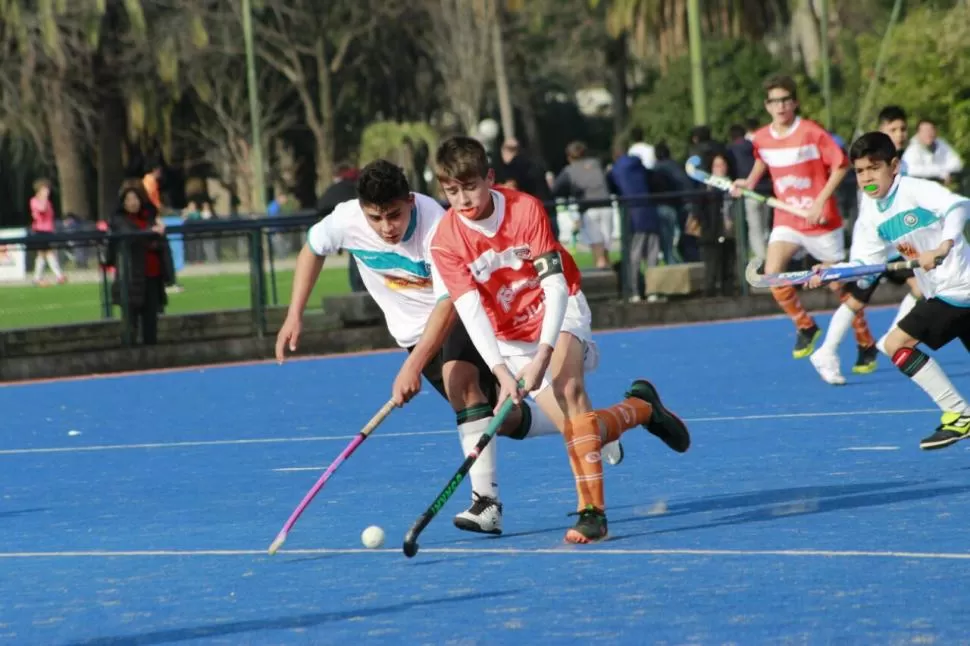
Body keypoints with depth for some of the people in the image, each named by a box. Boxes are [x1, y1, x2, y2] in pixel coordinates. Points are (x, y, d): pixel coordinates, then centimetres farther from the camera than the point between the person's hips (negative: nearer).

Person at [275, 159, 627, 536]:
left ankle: (486, 501, -34)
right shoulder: (346, 222, -17)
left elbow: (449, 304, -37)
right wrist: (295, 316, 0)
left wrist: (412, 368, -45)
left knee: (459, 376, -36)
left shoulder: (436, 228, -32)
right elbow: (313, 249, 6)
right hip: (414, 330, 5)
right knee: (505, 422, 0)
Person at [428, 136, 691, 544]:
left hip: (559, 313, -3)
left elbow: (556, 287, -23)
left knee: (569, 388, -31)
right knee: (576, 431, -11)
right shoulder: (446, 241, -17)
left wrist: (542, 357, -34)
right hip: (511, 338, 3)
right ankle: (642, 408, 17)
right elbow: (471, 312, -21)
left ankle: (591, 510, -32)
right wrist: (502, 373, -35)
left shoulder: (526, 209, -21)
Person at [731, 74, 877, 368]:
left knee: (839, 284, 3)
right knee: (772, 273, -20)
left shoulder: (812, 132, -15)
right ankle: (805, 327, 2)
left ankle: (866, 345, 21)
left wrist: (821, 201, -19)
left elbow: (840, 165, -12)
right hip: (786, 221, 4)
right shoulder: (761, 139, 0)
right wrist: (749, 182, 6)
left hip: (821, 221, -4)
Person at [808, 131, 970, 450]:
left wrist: (942, 248, -44)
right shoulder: (871, 214, 8)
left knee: (897, 342, -13)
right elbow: (864, 263, 5)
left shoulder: (914, 190, -14)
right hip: (940, 292, 8)